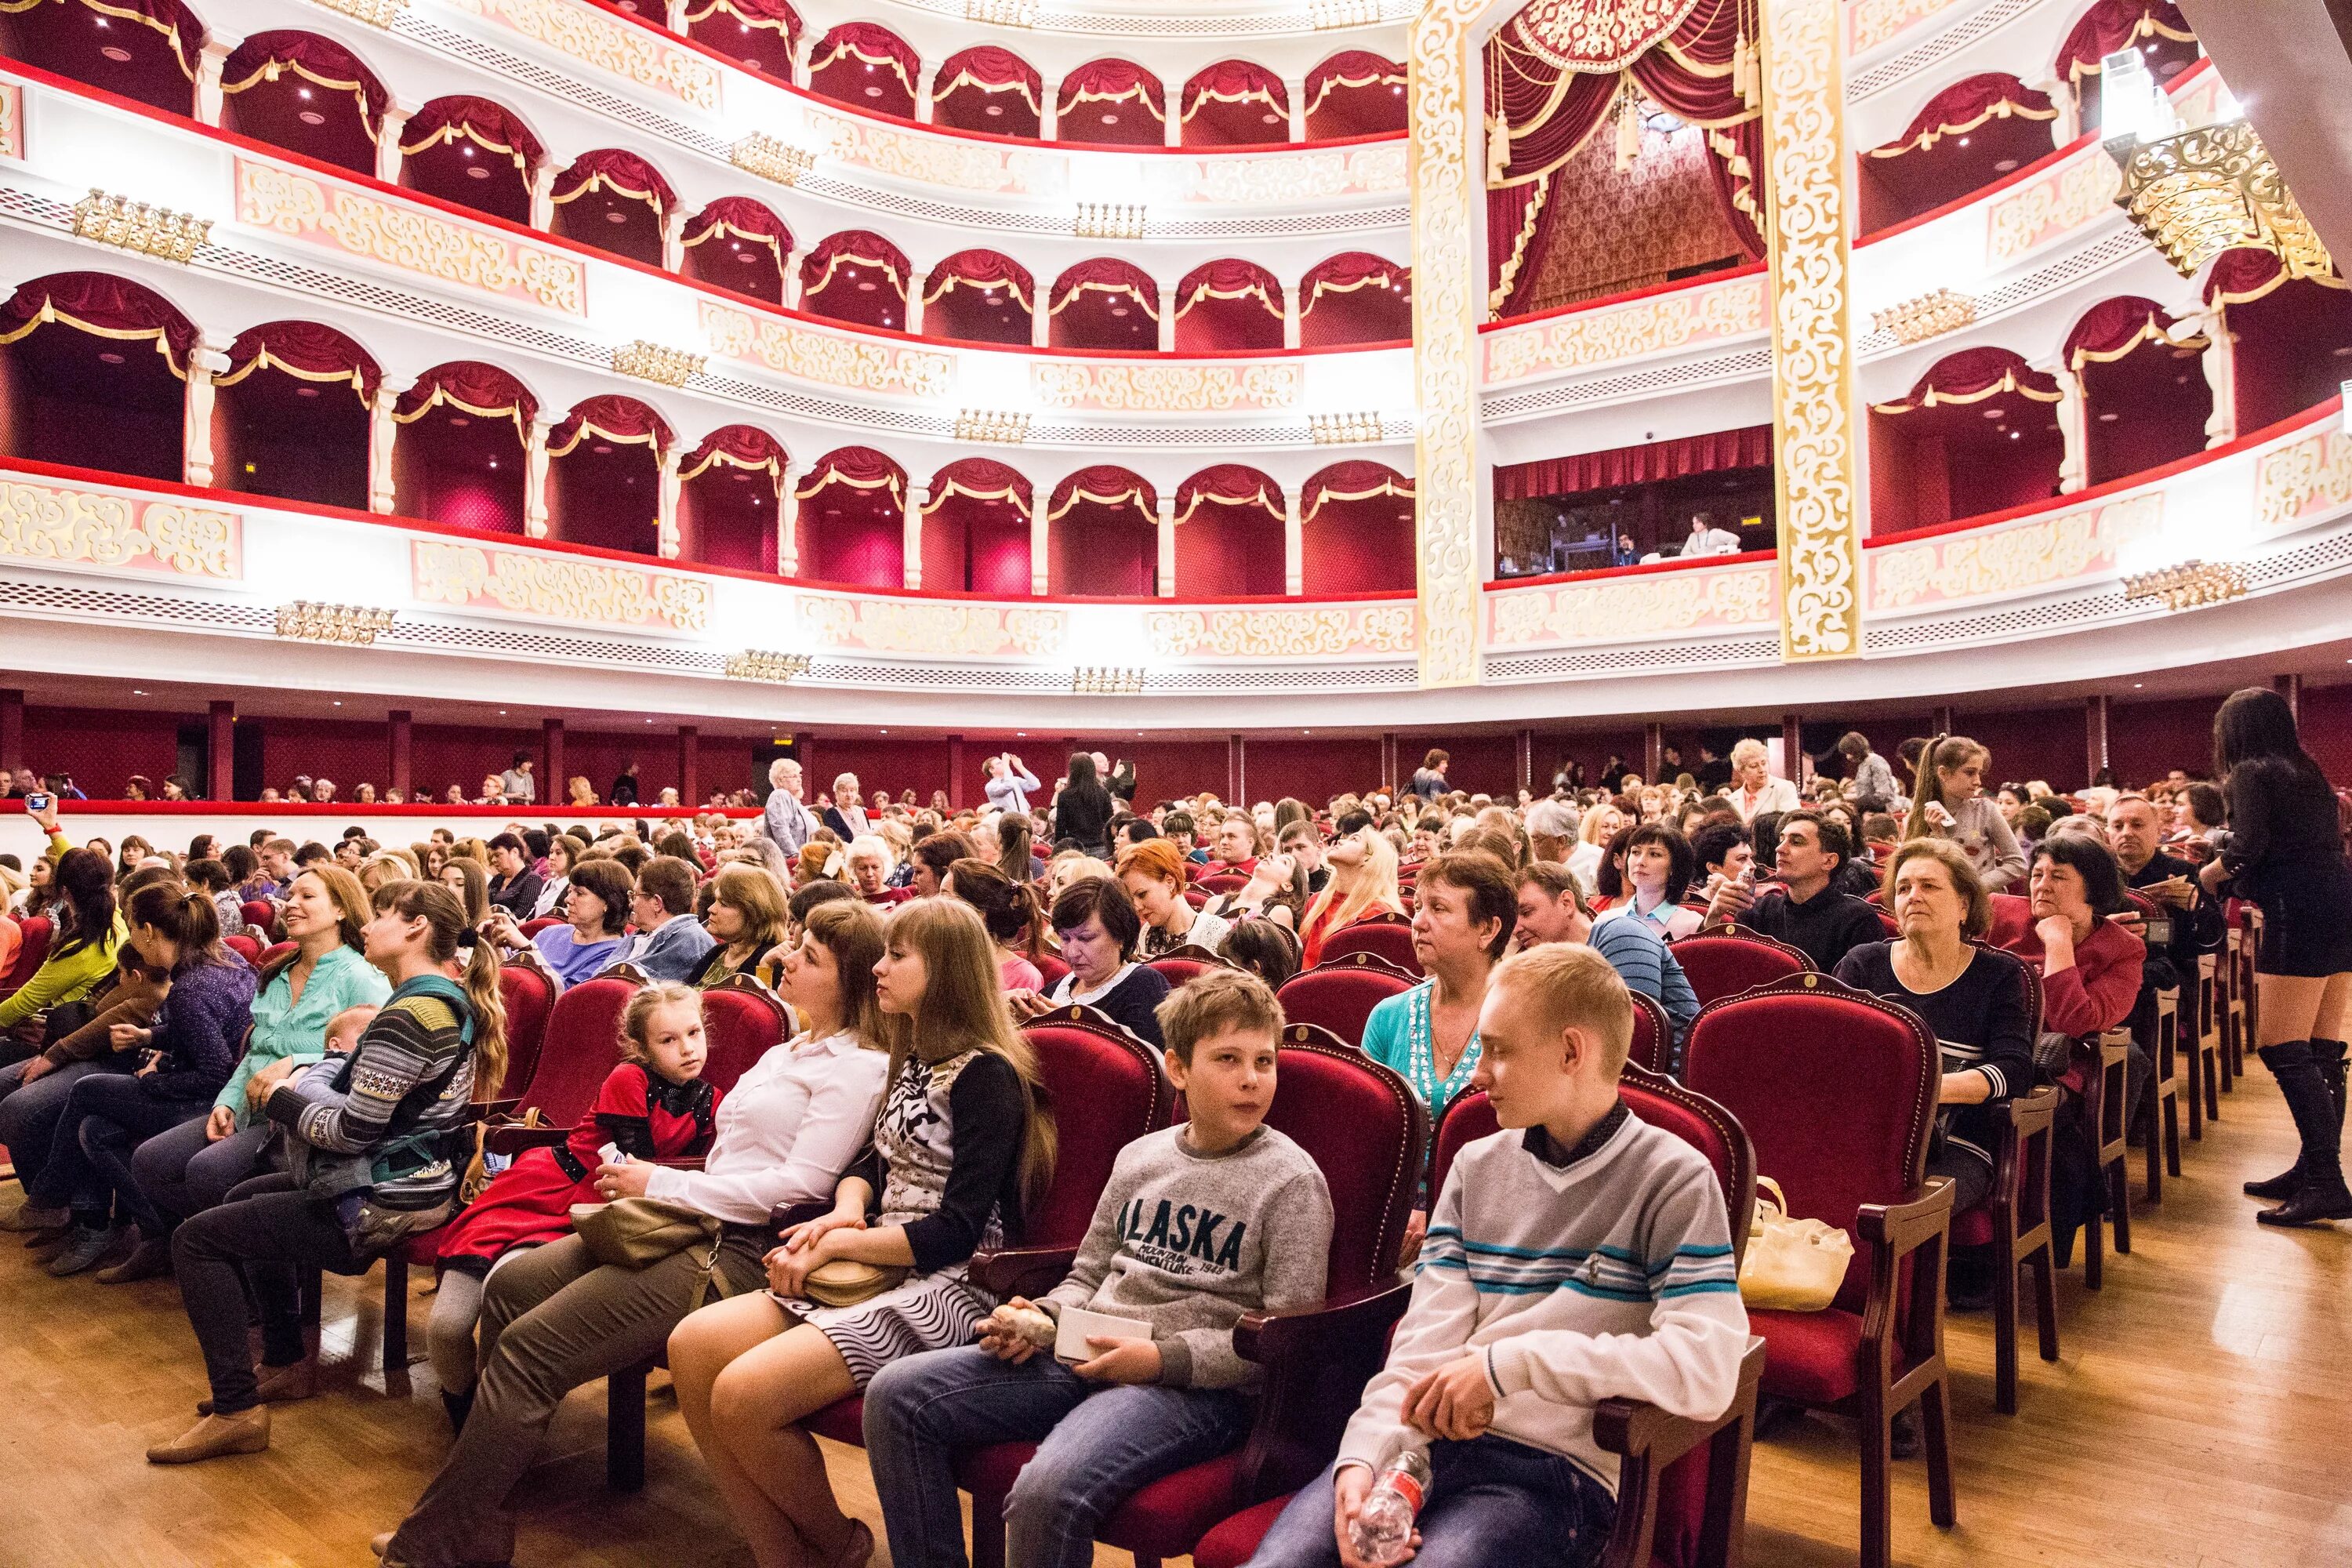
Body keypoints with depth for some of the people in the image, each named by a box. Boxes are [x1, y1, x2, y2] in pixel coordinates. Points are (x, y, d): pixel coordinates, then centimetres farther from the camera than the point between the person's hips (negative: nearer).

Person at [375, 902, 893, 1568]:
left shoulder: (858, 1066, -11)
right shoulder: (786, 1054, 20)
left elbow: (801, 1185, -19)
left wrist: (662, 1184, -11)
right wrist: (651, 1183, 2)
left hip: (740, 1250, -10)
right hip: (693, 1222, 10)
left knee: (529, 1347, -14)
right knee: (509, 1285, 4)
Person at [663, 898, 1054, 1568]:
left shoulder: (986, 1075, -12)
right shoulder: (913, 1061, 14)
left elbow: (957, 1232, -16)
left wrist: (837, 1244, -11)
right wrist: (844, 1212, -1)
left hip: (949, 1289, -9)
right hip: (879, 1273, 9)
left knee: (744, 1393, -22)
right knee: (692, 1345, -9)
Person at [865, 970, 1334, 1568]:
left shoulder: (1292, 1181, -5)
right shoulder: (1138, 1158, 13)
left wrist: (1163, 1357, -16)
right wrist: (1040, 1317, 0)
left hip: (1196, 1387, -6)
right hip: (1082, 1358, 6)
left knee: (1050, 1490, -34)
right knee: (897, 1395, -7)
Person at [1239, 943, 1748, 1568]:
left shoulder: (1672, 1180, -2)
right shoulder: (1477, 1167, 13)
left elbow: (1707, 1370, -16)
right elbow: (1423, 1346, 6)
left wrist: (1512, 1361, -16)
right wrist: (1364, 1455, -12)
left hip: (1556, 1467, -3)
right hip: (1426, 1441, 3)